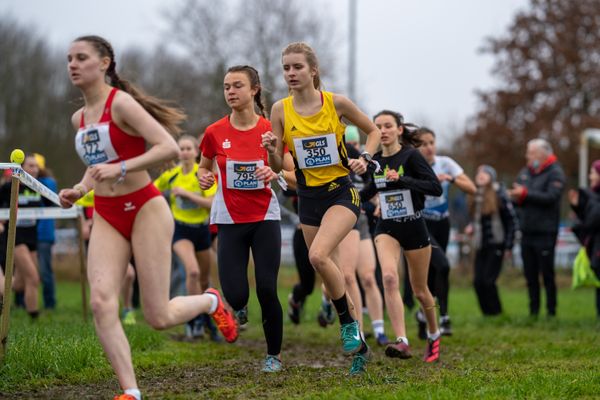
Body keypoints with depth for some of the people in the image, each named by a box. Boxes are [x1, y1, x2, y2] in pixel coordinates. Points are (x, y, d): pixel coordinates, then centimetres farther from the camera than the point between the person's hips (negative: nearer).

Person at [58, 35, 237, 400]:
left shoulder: (121, 103, -13)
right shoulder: (79, 118, 10)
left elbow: (170, 148, -22)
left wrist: (120, 168, -28)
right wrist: (79, 190, 8)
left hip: (144, 209, -6)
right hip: (106, 217, 6)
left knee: (159, 317, -4)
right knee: (101, 303, -16)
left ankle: (211, 302, 29)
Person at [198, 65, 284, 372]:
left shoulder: (271, 130, -5)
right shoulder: (215, 133, -3)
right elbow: (204, 167, 14)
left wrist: (274, 174, -18)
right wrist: (204, 178, -8)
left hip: (264, 218, -1)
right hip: (230, 220, 1)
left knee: (267, 290, -8)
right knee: (235, 294, -11)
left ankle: (274, 355, 13)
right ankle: (240, 307, 28)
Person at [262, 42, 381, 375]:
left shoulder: (336, 103, -7)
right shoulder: (280, 110, -1)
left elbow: (374, 131, 8)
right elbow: (277, 167, 2)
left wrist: (364, 158, -10)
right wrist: (272, 150, -19)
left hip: (342, 192, -4)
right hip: (308, 197, 4)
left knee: (318, 255, -28)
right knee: (332, 277, 7)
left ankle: (348, 322, -8)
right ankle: (359, 345, 21)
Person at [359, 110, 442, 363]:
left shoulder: (410, 156, -10)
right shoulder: (375, 161, 5)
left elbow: (436, 188, -19)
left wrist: (402, 180, -27)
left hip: (414, 227, -3)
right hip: (387, 228, 3)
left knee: (420, 290, 9)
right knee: (389, 277, -24)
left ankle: (434, 336, 37)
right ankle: (402, 342, -31)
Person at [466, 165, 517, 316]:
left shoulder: (499, 194, -8)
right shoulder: (474, 196, 8)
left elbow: (511, 220, -6)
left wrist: (508, 246, -8)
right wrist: (471, 227, 0)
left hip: (496, 245, -6)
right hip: (480, 245, 6)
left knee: (488, 280, -10)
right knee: (478, 281, -1)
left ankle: (496, 313, 3)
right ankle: (487, 314, 9)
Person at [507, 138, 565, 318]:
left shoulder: (555, 173, -6)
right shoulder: (525, 172, 15)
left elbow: (551, 197, -19)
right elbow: (516, 195, 14)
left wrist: (525, 194, -19)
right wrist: (515, 196, -10)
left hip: (545, 232, -6)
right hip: (527, 232, 6)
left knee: (547, 273, -3)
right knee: (530, 274, 9)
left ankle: (551, 311, 4)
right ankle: (533, 311, 16)